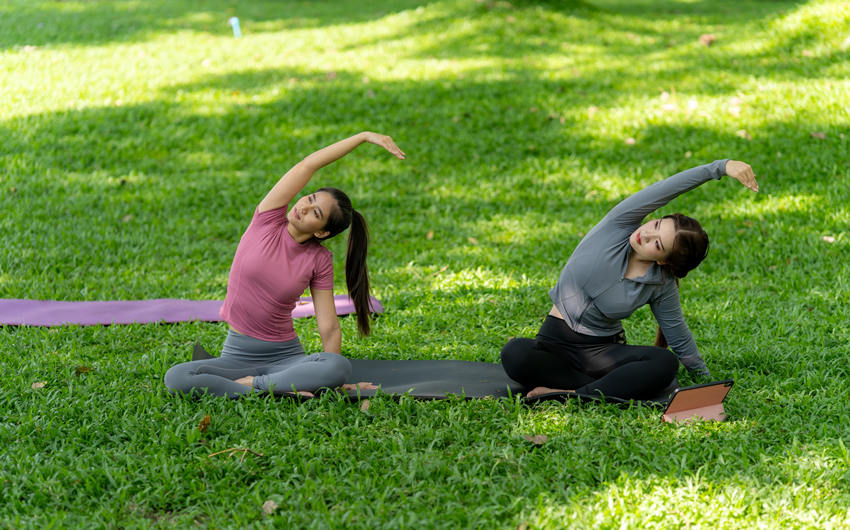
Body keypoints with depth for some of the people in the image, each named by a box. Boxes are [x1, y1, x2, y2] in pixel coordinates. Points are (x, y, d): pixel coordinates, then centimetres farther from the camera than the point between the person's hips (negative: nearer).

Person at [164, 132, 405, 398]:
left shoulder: (320, 261, -4)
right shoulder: (268, 221, -4)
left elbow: (329, 328, -3)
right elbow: (307, 166, -11)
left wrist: (329, 379, -12)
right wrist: (364, 136, -16)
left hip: (286, 356, -1)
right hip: (237, 355, 1)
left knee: (340, 367, -32)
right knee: (176, 378, -27)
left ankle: (252, 384, -21)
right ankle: (275, 393, -23)